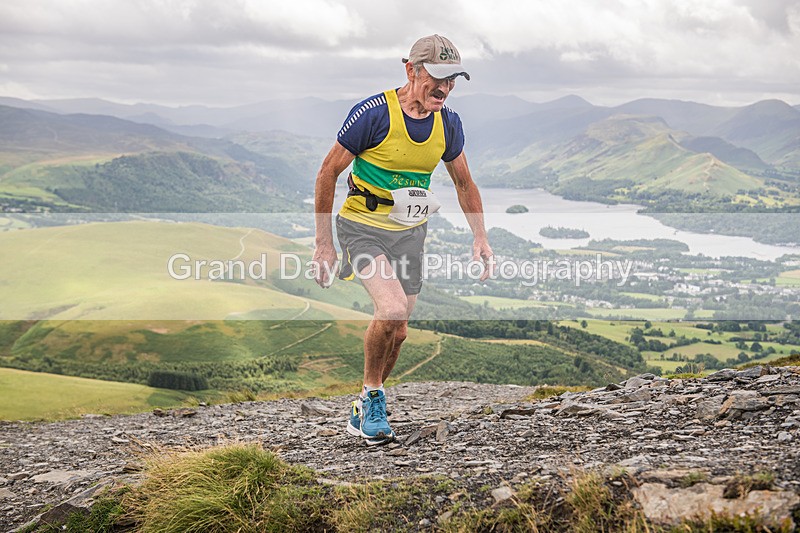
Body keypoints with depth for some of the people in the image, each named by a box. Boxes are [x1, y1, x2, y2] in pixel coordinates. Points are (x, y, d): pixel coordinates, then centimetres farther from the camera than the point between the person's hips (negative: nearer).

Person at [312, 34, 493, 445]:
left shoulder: (448, 123, -3)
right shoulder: (374, 113, -19)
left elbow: (464, 183, 14)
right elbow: (327, 173, -11)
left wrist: (480, 238, 4)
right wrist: (324, 244, -11)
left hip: (409, 233, 5)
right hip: (362, 226, -5)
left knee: (397, 332, 9)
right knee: (392, 310, -26)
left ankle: (364, 410, 31)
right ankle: (373, 395, 0)